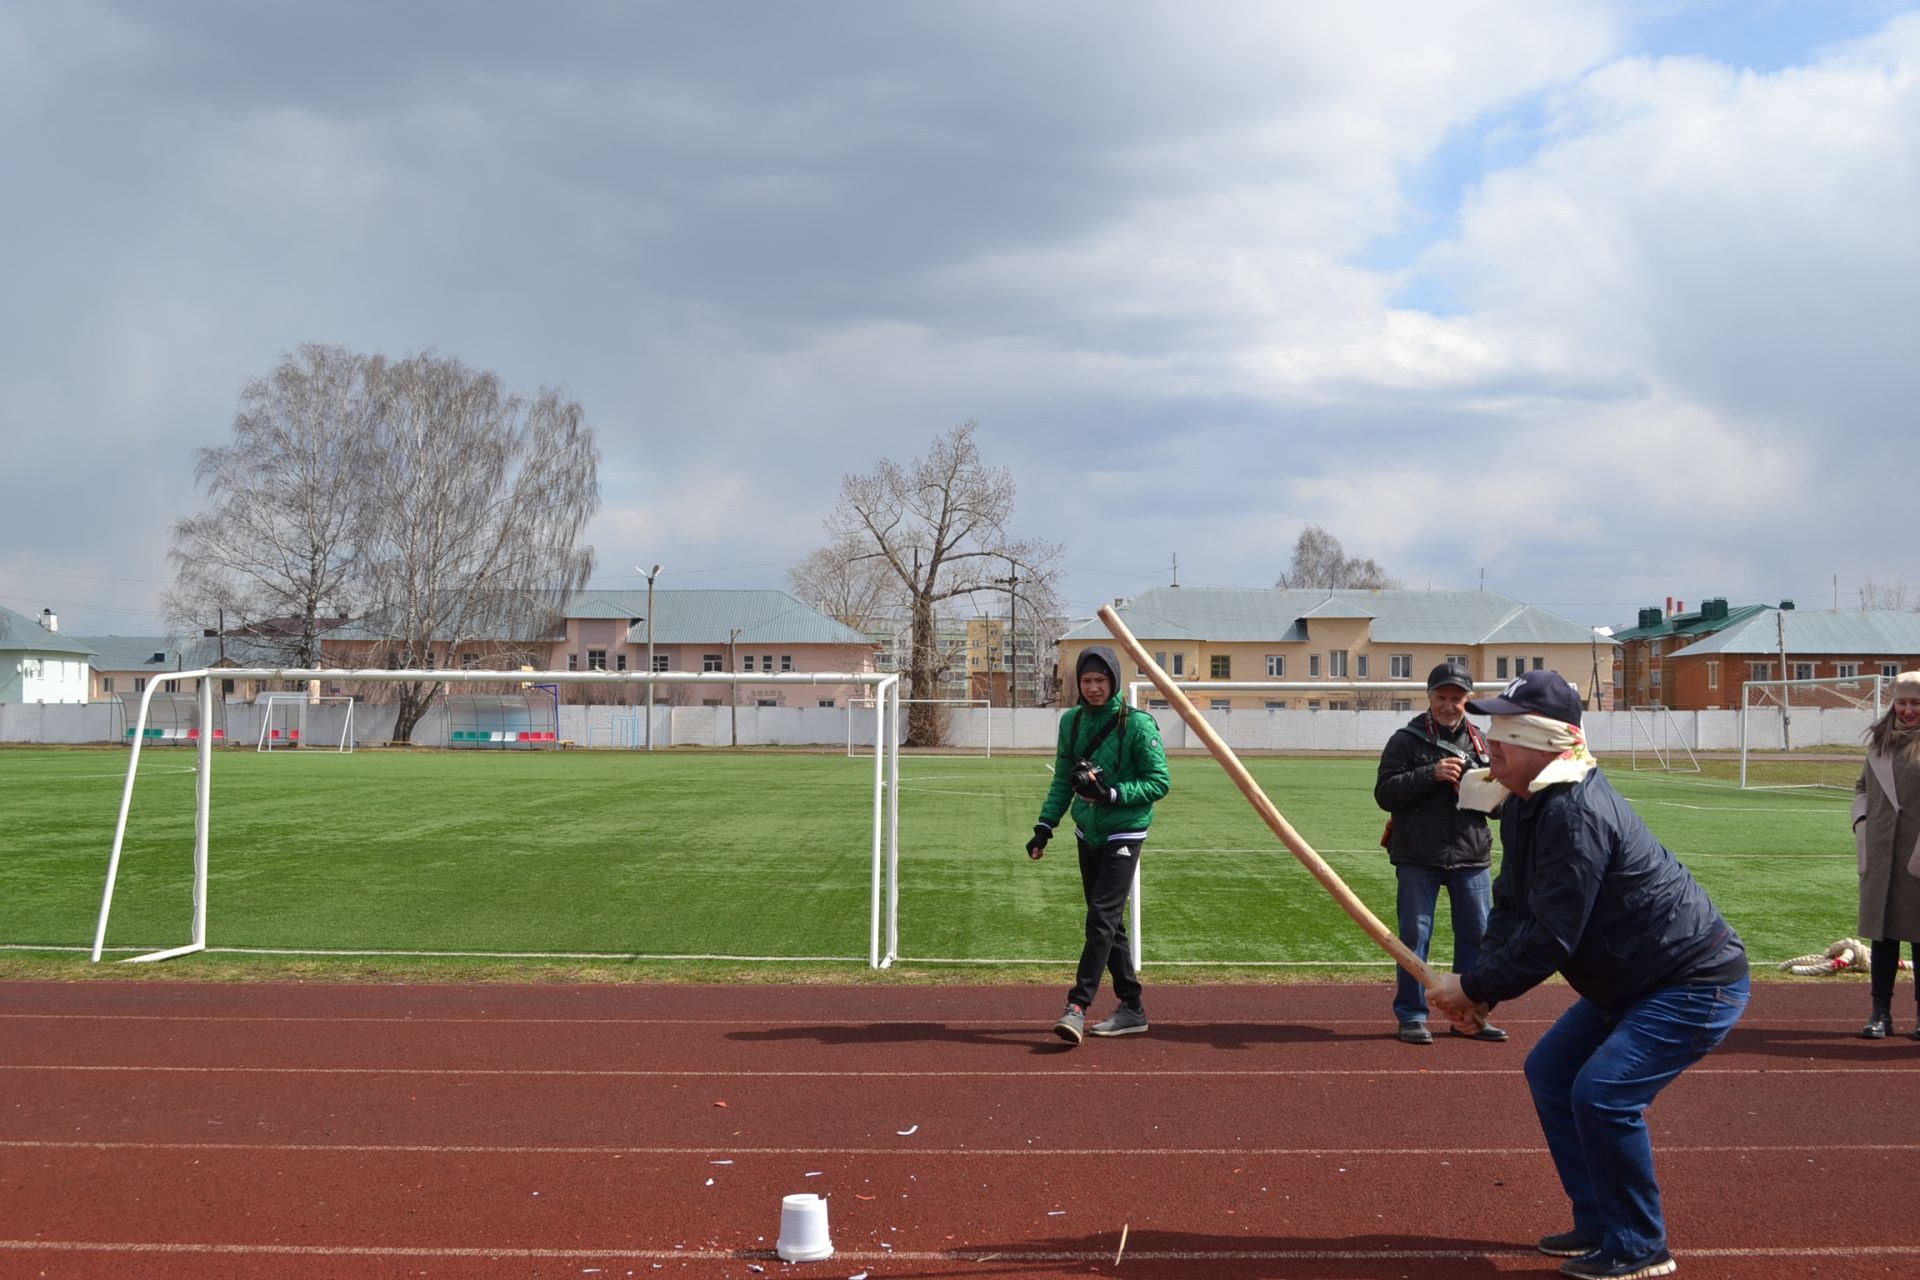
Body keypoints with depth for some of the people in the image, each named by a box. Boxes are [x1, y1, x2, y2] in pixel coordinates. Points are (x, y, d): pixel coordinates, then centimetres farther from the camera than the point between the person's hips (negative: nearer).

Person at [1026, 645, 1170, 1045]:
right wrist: (1045, 826, 3)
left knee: (1102, 918, -13)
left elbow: (1159, 783, -12)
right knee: (1107, 923, 9)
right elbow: (1062, 781, 12)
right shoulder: (1071, 722, 6)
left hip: (1123, 834, -6)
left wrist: (1111, 793, -23)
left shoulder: (1138, 724, -12)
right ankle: (1131, 1009, 18)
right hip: (1088, 833, 6)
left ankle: (1077, 1006, -16)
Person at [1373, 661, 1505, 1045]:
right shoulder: (1406, 739, 0)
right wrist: (1431, 774, -19)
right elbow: (1385, 793, -9)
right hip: (1417, 857, -4)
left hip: (1472, 857, 4)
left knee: (1477, 935, 8)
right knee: (1414, 936, 0)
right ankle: (1411, 1016, 10)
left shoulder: (1481, 742, 11)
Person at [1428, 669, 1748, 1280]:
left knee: (1603, 1094, -18)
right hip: (1628, 980, 11)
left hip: (1698, 979, -11)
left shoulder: (1575, 814, -28)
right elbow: (1511, 909, 6)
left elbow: (1551, 937, -29)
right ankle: (1598, 1224, 23)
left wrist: (1475, 987, -19)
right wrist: (1480, 988, -9)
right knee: (1550, 1070, 12)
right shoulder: (1523, 807, 5)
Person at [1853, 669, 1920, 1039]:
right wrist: (1861, 821, 7)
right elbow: (1863, 785, 23)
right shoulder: (1879, 741, 13)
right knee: (1882, 932, 8)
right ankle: (1880, 1013, 15)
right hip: (1881, 854, 4)